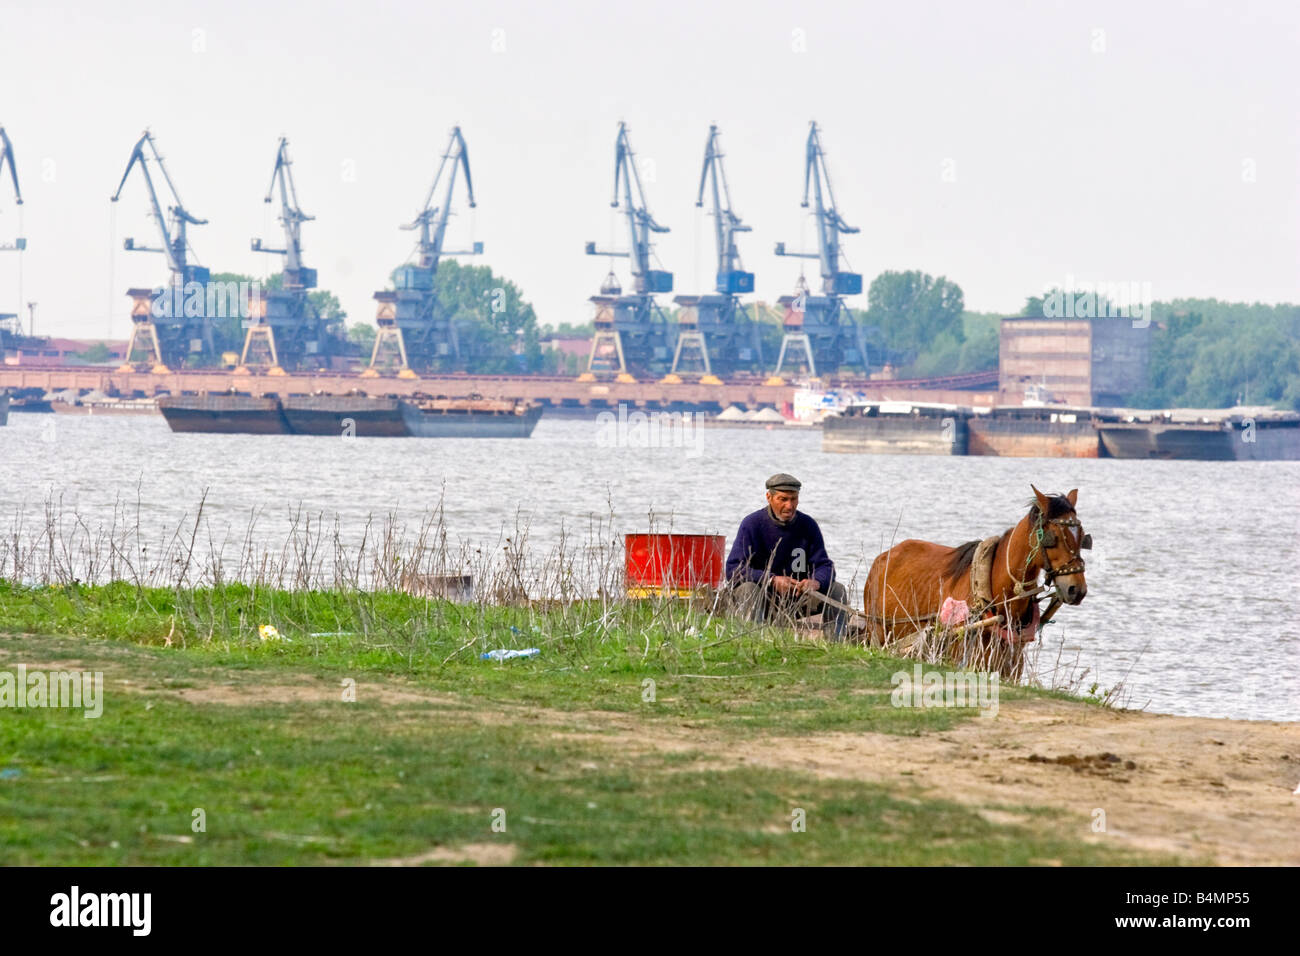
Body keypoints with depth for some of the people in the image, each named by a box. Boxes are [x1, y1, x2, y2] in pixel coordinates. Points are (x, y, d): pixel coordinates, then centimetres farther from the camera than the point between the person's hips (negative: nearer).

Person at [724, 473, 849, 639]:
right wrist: (772, 580, -31)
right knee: (748, 589, -36)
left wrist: (816, 582, -27)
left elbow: (824, 565, 0)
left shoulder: (808, 525, 2)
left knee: (837, 590, -11)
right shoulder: (752, 524, -10)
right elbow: (733, 569, -18)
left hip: (795, 600, 4)